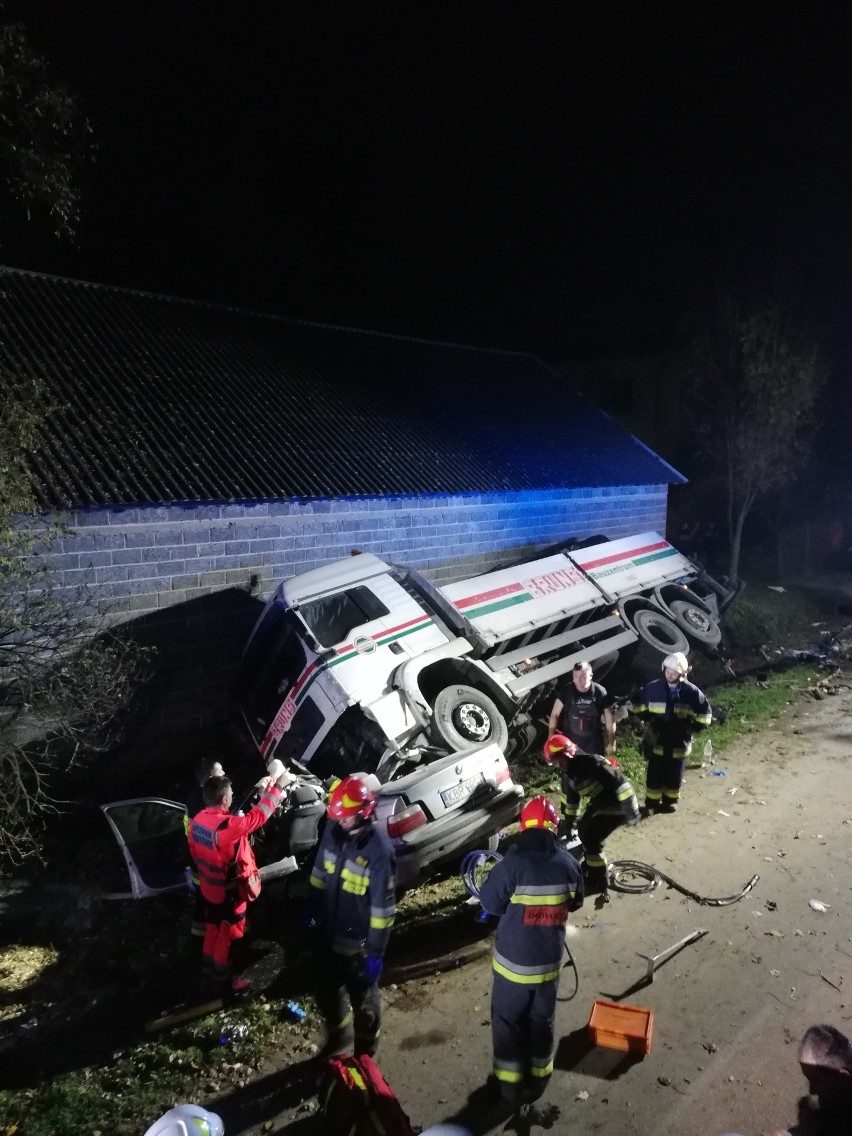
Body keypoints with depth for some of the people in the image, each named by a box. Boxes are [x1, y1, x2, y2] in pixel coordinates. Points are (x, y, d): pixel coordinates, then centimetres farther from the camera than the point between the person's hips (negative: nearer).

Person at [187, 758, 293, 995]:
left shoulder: (197, 820, -8)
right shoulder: (227, 826, -34)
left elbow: (195, 853, 6)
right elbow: (259, 815, -27)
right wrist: (278, 787, -18)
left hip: (209, 889, 7)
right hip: (230, 894, -7)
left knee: (211, 935, 23)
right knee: (224, 939, 12)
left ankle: (208, 980, 40)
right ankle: (221, 985, 30)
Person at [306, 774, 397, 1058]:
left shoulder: (379, 852, -27)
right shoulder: (333, 832, -9)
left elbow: (383, 908, -22)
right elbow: (320, 872, 9)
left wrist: (376, 952, -18)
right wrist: (313, 905, 14)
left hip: (358, 943, -6)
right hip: (329, 934, 6)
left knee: (363, 1000, 17)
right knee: (327, 992, 24)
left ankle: (364, 1055, 42)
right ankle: (338, 1039, 51)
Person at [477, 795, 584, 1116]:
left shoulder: (514, 863, -24)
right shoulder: (568, 863, -10)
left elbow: (489, 902, -12)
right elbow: (575, 903, 6)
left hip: (514, 960, -4)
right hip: (550, 960, 4)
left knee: (508, 1022, 16)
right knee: (542, 1021, 23)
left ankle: (511, 1087, 27)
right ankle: (537, 1080, 39)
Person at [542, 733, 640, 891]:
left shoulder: (592, 764, -31)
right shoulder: (568, 771, -2)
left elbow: (620, 784, -32)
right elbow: (570, 796, 16)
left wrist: (632, 813, -31)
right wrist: (569, 820, 28)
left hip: (615, 807, -9)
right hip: (598, 803, 9)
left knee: (591, 839, -10)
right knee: (583, 830, 16)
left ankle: (598, 881, 7)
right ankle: (590, 865, 38)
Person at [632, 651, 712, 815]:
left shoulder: (691, 691, -10)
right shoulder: (652, 688, -9)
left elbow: (705, 713, 3)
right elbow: (639, 705, 8)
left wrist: (692, 728, -6)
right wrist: (647, 718, -3)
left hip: (679, 743, 0)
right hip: (657, 741, 0)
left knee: (674, 775, 11)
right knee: (655, 774, 5)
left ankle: (670, 800, 30)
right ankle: (652, 802, 20)